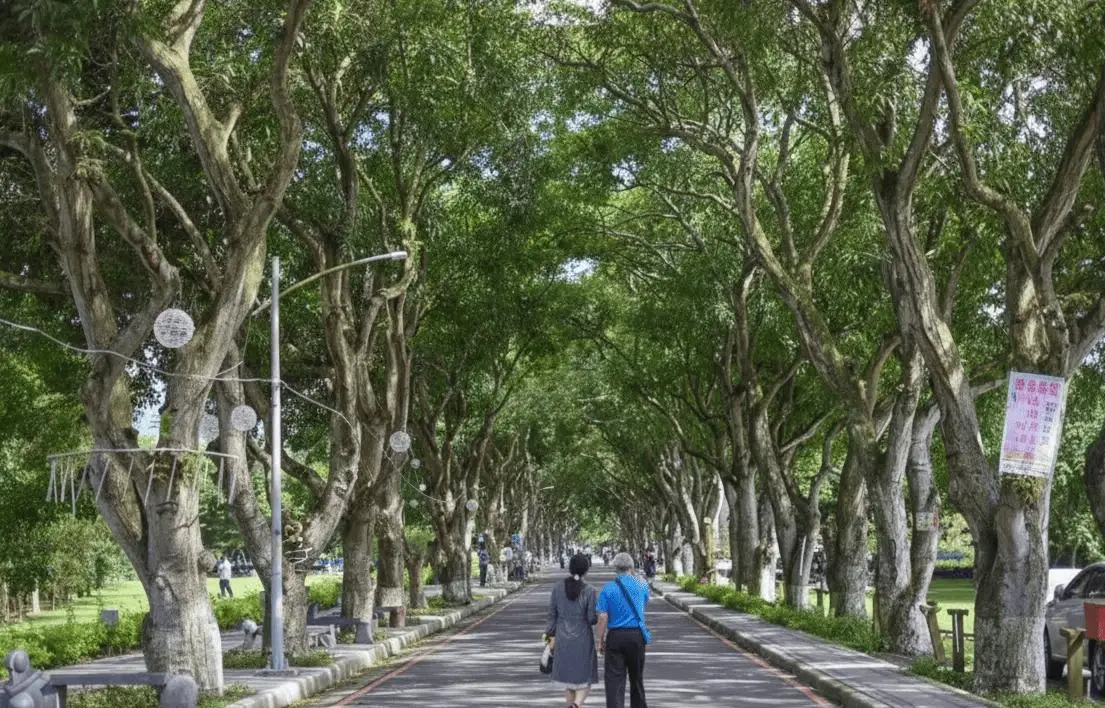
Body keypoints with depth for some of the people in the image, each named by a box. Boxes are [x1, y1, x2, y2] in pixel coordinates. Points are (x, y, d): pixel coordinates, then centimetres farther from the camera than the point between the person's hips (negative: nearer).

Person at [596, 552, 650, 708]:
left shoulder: (608, 588, -6)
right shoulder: (641, 585, 2)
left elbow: (603, 617, -11)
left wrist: (601, 639, 1)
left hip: (615, 636, -2)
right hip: (637, 635, 2)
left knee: (614, 679, -3)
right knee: (636, 677, 18)